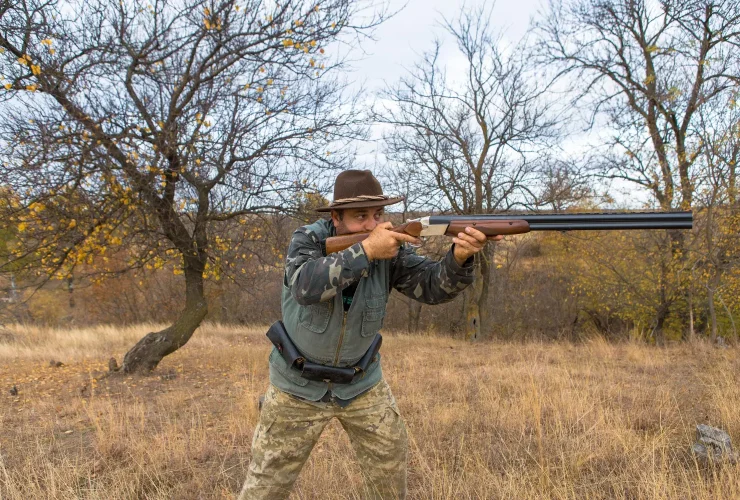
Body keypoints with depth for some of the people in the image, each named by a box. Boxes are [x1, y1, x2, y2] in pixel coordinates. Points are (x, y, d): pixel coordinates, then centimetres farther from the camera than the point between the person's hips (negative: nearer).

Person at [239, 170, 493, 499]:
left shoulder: (391, 250, -13)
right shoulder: (308, 239, -19)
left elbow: (433, 287, -22)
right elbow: (306, 287, -38)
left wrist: (459, 258, -42)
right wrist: (366, 249, -45)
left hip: (361, 382, 3)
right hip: (300, 384, -2)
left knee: (391, 465, 12)